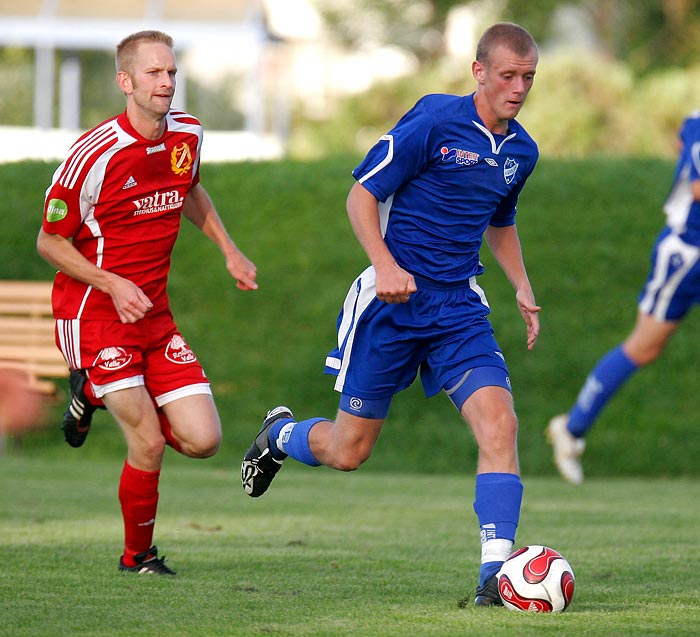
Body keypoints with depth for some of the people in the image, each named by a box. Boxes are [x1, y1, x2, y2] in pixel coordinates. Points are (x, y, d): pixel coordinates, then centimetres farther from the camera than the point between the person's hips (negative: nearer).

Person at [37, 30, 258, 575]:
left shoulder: (188, 135, 1)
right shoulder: (95, 154, -19)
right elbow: (49, 241, -10)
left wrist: (229, 251, 16)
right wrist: (113, 285, -21)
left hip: (154, 313, 6)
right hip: (92, 314, -6)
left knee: (202, 441, -3)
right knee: (149, 443, -13)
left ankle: (97, 392, 21)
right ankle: (138, 554, 12)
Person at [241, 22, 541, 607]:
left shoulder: (521, 151, 8)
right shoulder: (434, 120, -13)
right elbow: (362, 194, -11)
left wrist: (523, 289, 14)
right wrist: (384, 263, -25)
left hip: (459, 306, 5)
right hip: (394, 298, -5)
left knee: (499, 421, -19)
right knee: (347, 452, 3)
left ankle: (496, 573, -20)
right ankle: (281, 435, 39)